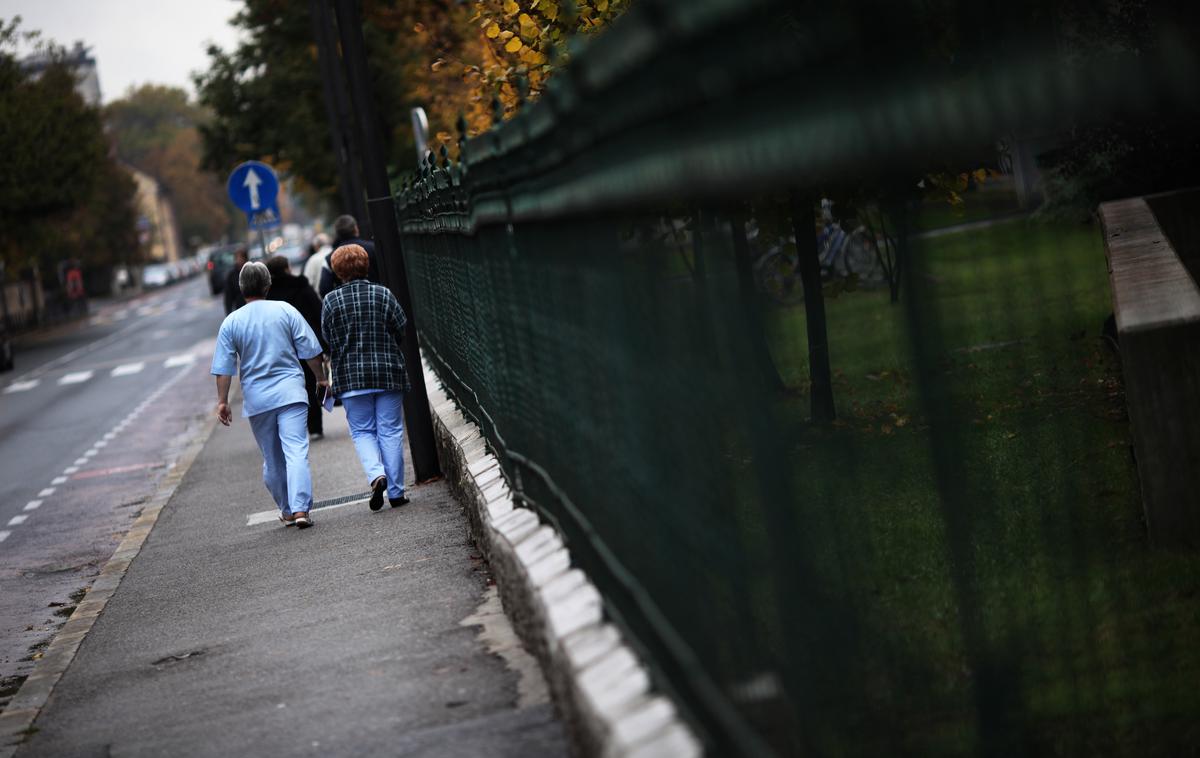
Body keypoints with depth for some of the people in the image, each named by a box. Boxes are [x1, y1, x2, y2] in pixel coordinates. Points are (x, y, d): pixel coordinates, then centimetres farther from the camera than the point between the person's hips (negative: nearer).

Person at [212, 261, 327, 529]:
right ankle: (300, 509, -22)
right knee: (296, 451, -9)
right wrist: (320, 378, 16)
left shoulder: (231, 322, 2)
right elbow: (310, 351, 2)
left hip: (256, 399, 2)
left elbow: (223, 368, 1)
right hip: (290, 391, -2)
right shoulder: (286, 311, 0)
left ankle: (287, 511, 25)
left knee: (273, 459, 14)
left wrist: (222, 402, 7)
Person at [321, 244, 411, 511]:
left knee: (362, 431, 11)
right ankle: (396, 491, 7)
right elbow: (401, 330, 0)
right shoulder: (383, 294, -3)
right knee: (391, 431, 6)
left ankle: (376, 474, -15)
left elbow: (329, 339, 2)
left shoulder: (330, 301, -2)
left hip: (351, 376, 0)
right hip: (388, 373, 0)